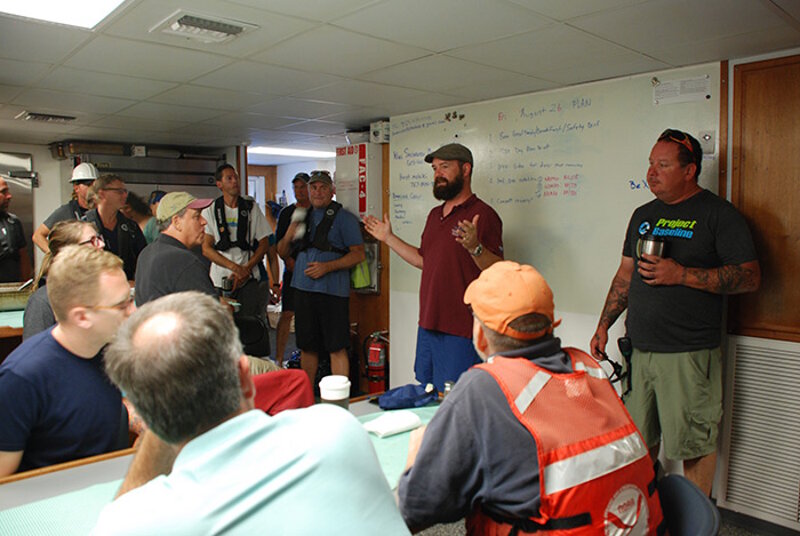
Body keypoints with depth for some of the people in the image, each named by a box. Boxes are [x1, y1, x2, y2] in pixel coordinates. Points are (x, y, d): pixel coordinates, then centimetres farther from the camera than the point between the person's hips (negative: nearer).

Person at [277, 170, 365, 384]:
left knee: (336, 348, -3)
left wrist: (327, 266, -17)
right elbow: (282, 253, 20)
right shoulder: (302, 217, 17)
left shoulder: (344, 218, 0)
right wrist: (288, 236, -2)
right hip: (302, 288, 6)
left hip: (332, 291, -6)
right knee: (307, 348, 13)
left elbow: (358, 254, -8)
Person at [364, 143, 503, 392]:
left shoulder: (483, 214, -11)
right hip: (427, 325, 8)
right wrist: (389, 238, 22)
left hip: (460, 332, -8)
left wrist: (475, 247, -35)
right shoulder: (435, 215, 15)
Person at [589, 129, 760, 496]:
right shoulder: (643, 215, 14)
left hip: (690, 354, -5)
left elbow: (750, 277, -11)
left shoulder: (718, 214, -4)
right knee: (639, 439, 14)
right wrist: (603, 325, 13)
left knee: (694, 444, 5)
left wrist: (681, 274, -19)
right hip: (638, 348, 6)